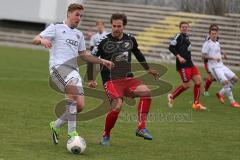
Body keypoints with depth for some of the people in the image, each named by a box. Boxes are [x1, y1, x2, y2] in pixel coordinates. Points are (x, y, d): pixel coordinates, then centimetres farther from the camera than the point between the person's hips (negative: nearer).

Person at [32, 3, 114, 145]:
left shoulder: (79, 34, 24)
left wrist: (102, 61, 21)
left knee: (80, 105, -7)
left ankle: (56, 125, 19)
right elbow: (35, 40, -1)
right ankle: (72, 132, -33)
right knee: (73, 87, -35)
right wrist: (42, 40, -25)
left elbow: (84, 55, 32)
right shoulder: (56, 28, 6)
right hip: (58, 66, -7)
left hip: (73, 69, 7)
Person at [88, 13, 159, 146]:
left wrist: (148, 69, 35)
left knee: (146, 91, -24)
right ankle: (106, 136, -3)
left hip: (128, 79, 4)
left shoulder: (130, 39, 7)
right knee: (117, 106, -27)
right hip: (111, 81, -4)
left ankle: (141, 128, -20)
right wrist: (91, 79, -3)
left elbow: (137, 53, 28)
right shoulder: (104, 41, -5)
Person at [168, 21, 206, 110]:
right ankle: (172, 96, 13)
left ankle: (196, 103, 5)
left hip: (189, 63, 9)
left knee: (198, 80, 1)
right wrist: (179, 57, -21)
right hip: (182, 64, -9)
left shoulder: (186, 37, 16)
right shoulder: (179, 36, -9)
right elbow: (171, 47, -15)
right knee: (187, 85, -9)